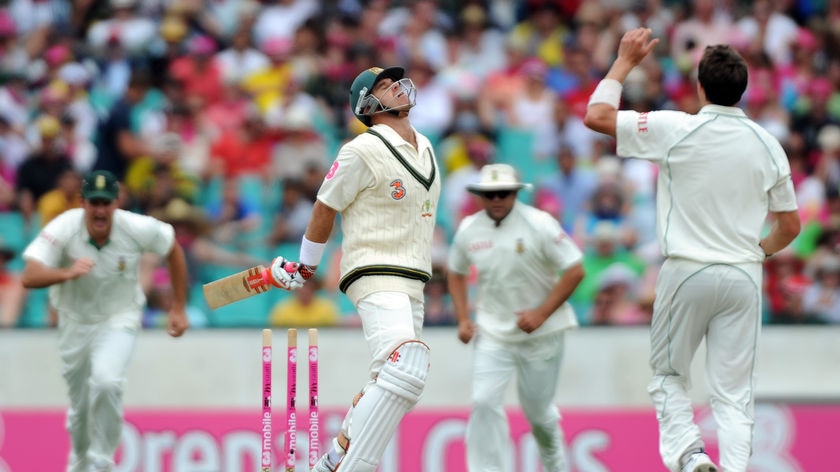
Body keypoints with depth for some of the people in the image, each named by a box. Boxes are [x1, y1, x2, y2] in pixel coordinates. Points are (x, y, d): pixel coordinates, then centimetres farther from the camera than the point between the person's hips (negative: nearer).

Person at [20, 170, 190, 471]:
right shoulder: (64, 229, -24)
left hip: (119, 320, -1)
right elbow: (29, 277, -36)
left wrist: (178, 309, 2)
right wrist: (67, 273, -55)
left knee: (106, 381, -28)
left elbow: (174, 251, 0)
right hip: (75, 320, 1)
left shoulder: (137, 229, -21)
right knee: (80, 405, 11)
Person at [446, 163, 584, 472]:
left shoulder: (540, 224, -13)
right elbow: (456, 273, 17)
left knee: (538, 409, 8)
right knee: (484, 402, -15)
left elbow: (575, 271, -13)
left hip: (541, 332, -2)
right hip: (493, 333, 3)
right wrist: (463, 319, 4)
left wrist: (541, 314, -18)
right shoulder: (469, 229, -1)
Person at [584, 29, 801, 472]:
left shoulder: (677, 130, -10)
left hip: (687, 272, -2)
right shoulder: (766, 144, 1)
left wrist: (625, 61, 6)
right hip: (744, 277, 2)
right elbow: (790, 226, 8)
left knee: (667, 375, 14)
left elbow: (596, 116, -5)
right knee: (733, 393, 5)